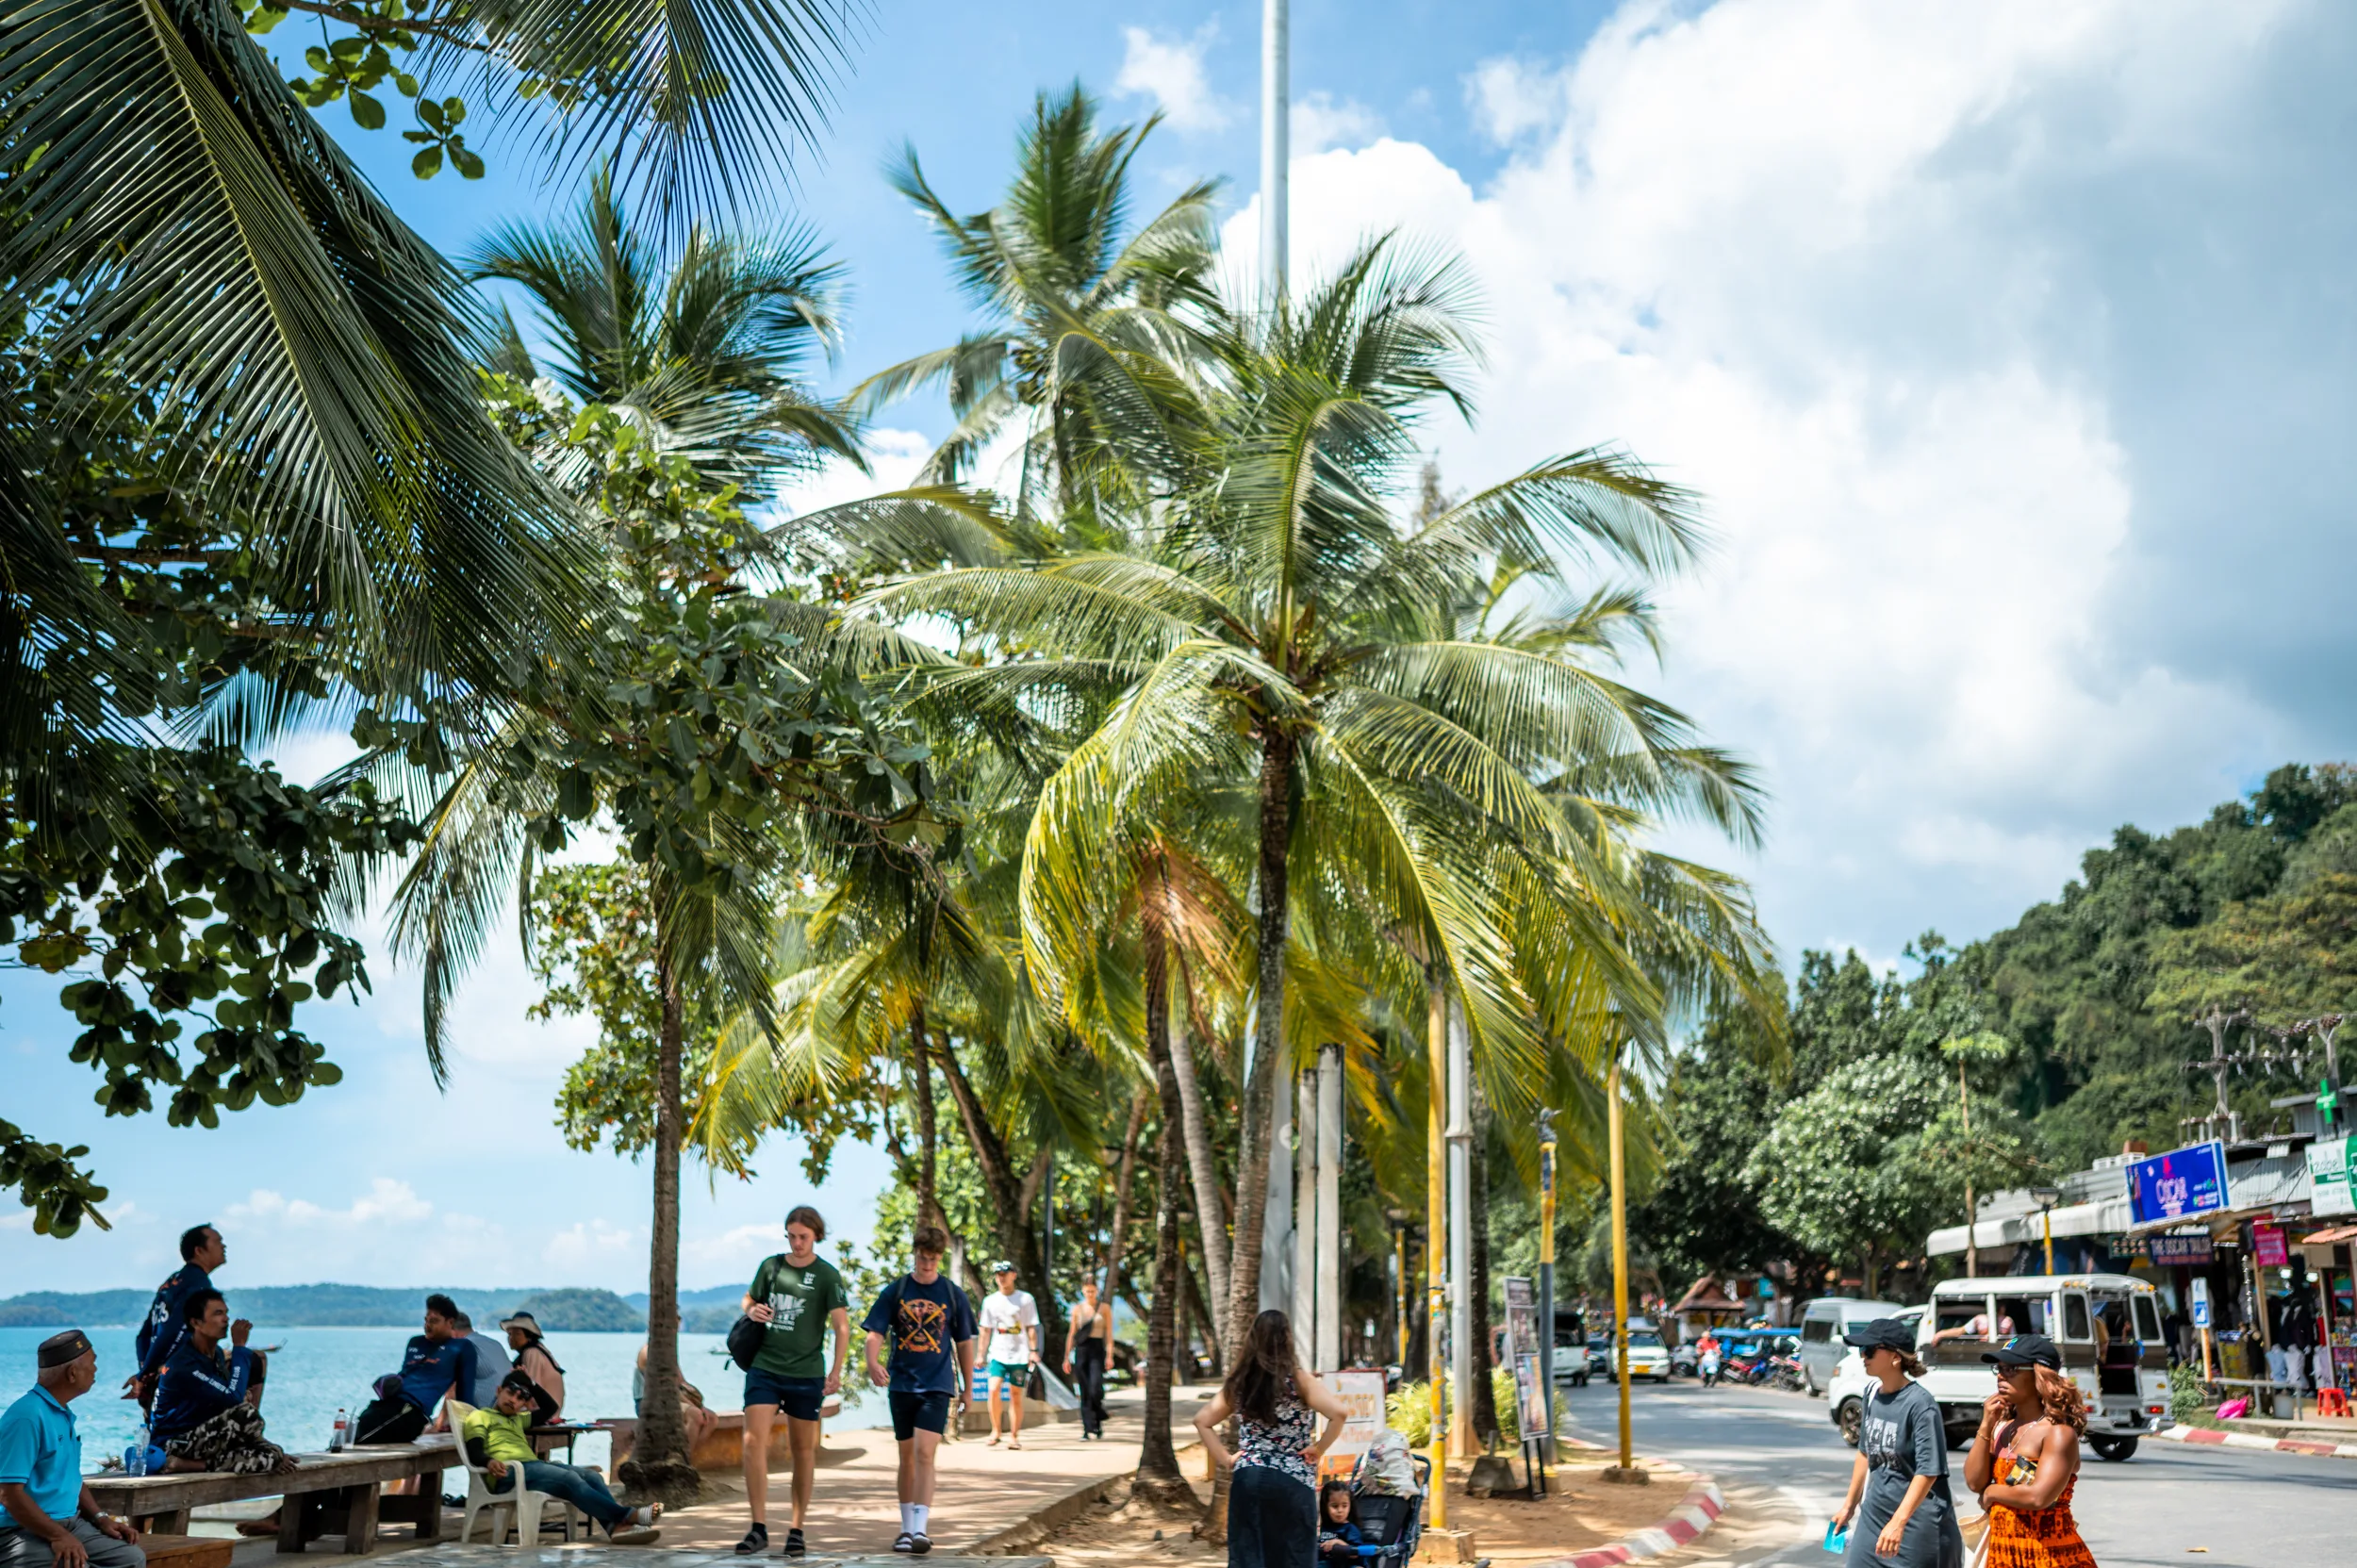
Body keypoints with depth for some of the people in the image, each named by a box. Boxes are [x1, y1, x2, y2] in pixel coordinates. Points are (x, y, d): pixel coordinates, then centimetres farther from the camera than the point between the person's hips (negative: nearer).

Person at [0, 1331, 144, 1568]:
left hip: (70, 1523, 10)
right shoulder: (27, 1416, -17)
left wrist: (101, 1519, 10)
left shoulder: (63, 1414, 15)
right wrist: (57, 1536, -25)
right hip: (24, 1531, -10)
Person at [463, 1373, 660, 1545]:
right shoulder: (478, 1417, 13)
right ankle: (628, 1515, -40)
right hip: (510, 1472, -8)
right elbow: (474, 1452, -4)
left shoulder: (517, 1419, 35)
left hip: (535, 1464, 8)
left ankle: (616, 1526, -38)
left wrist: (531, 1383, 34)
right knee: (570, 1479, -30)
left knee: (592, 1476, -15)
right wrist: (489, 1461, -27)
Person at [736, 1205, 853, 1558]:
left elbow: (841, 1326, -7)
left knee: (802, 1449, 7)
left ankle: (797, 1530, 17)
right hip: (764, 1367, 2)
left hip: (806, 1374, -2)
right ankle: (759, 1529, -6)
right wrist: (752, 1310, -5)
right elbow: (749, 1299, 20)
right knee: (753, 1441, -11)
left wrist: (836, 1371, -18)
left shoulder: (827, 1275, -3)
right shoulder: (770, 1266, 7)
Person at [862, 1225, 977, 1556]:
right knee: (907, 1457, 10)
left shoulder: (953, 1295, 1)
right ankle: (906, 1528, 20)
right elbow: (875, 1332, -4)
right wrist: (873, 1362, -24)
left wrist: (967, 1388, 10)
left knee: (924, 1454, -14)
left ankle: (920, 1529, -16)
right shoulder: (895, 1291, 1)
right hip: (902, 1385, 2)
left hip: (938, 1386, -2)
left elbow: (965, 1344, 8)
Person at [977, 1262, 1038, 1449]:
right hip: (998, 1354, 1)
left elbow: (1031, 1328, 2)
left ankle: (1015, 1436, 14)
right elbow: (985, 1330, 11)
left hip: (1020, 1355, -1)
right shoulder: (990, 1301, 8)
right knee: (993, 1389, -16)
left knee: (1017, 1396, 3)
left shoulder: (1025, 1299, 1)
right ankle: (995, 1430, -1)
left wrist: (1033, 1351, -7)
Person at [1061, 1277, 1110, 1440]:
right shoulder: (1077, 1308, 11)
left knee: (1095, 1389, -16)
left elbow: (1109, 1334, 2)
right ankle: (1088, 1430, 3)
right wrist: (1067, 1357, 10)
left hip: (1097, 1350, -2)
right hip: (1081, 1350, 2)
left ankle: (1098, 1423, 7)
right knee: (1084, 1393, 0)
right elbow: (1071, 1334, 13)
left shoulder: (1104, 1308, 5)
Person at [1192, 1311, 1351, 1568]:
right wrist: (1319, 1448, -7)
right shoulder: (1298, 1380, -7)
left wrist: (1225, 1457, 9)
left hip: (1246, 1479, 4)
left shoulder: (1239, 1383, 7)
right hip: (1292, 1482, -4)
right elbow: (1339, 1413, -19)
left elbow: (1202, 1420, 12)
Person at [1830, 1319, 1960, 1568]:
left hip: (1917, 1521, -7)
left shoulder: (1919, 1403, -18)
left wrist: (1898, 1523, -28)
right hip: (1874, 1515, 7)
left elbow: (1928, 1471, -22)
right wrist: (1849, 1505, 20)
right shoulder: (1872, 1394, 3)